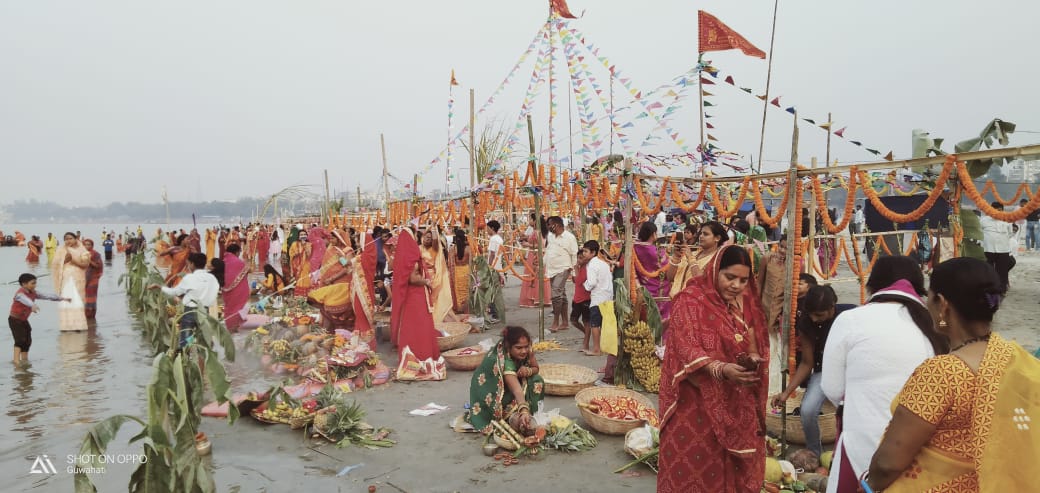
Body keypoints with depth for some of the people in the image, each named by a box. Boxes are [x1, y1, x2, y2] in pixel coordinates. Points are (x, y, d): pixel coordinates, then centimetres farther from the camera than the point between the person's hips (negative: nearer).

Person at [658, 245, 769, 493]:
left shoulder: (746, 303, 8)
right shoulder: (691, 300, -12)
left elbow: (756, 346, 10)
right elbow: (687, 349, -19)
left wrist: (754, 359, -13)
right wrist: (721, 369, -33)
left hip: (737, 403, 6)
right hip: (697, 402, -6)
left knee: (735, 468, 12)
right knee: (694, 464, 2)